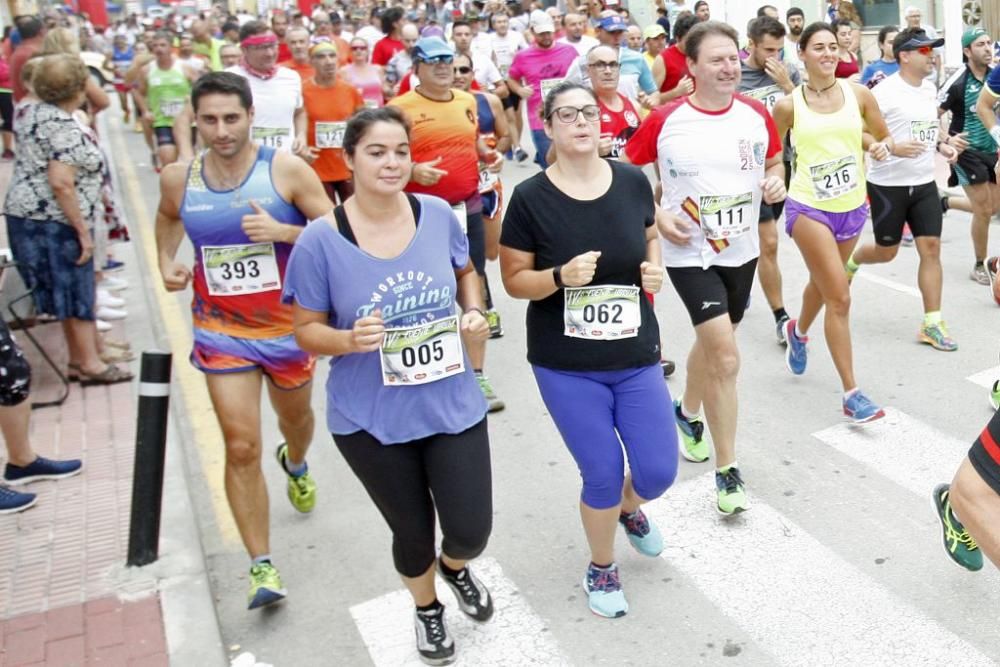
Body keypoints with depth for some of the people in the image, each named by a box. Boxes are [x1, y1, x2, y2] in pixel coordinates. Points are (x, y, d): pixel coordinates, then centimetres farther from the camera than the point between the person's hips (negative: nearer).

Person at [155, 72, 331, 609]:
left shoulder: (286, 170, -14)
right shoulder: (179, 178, -4)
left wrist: (283, 231, -28)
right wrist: (166, 261, 3)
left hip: (288, 325, 0)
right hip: (222, 332, 0)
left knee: (295, 415, 24)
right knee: (241, 448, -7)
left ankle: (296, 466, 62)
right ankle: (261, 564, 5)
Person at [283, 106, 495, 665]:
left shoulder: (438, 214, -7)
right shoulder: (320, 240, -15)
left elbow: (465, 272, 12)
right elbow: (307, 330, -6)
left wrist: (475, 312, -8)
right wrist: (351, 339, -26)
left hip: (453, 405, 2)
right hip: (371, 419, -2)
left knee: (472, 530, 6)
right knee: (413, 533, 16)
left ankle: (457, 567, 47)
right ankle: (427, 608, 51)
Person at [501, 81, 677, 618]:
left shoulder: (632, 181, -3)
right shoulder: (530, 198, -12)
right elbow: (514, 280, -6)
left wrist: (654, 267, -6)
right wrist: (561, 276, -24)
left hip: (636, 358, 3)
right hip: (566, 367, -3)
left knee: (658, 472, 4)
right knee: (602, 476, 4)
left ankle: (631, 508, 45)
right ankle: (602, 568, 36)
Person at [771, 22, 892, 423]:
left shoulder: (859, 94, 1)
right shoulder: (788, 105, -6)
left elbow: (885, 138, 10)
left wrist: (882, 147, -12)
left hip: (852, 207, 4)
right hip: (808, 207, -4)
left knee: (822, 285, 23)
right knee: (839, 297, -10)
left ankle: (798, 332, 57)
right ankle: (851, 394, -2)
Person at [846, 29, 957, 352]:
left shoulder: (930, 88, 10)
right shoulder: (884, 91, -14)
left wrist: (940, 146, 7)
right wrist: (893, 148, -28)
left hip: (924, 183, 6)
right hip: (888, 185, -6)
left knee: (931, 248, -1)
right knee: (886, 252, 7)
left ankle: (932, 324, 5)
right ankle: (850, 260, 43)